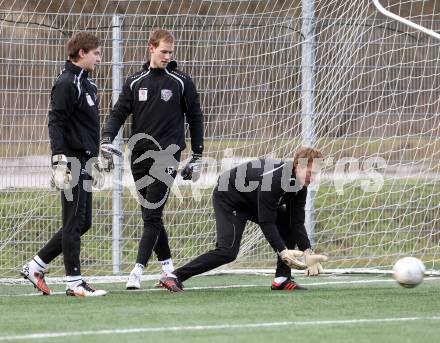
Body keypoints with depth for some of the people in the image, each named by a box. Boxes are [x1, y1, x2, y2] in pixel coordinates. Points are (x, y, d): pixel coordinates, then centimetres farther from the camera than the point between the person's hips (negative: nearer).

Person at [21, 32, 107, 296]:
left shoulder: (87, 84, 18)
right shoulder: (66, 84, -11)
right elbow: (56, 123, -17)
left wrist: (95, 163, 26)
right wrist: (60, 162, -24)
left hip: (84, 163, 10)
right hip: (72, 162, -10)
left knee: (82, 223, 11)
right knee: (75, 224, -5)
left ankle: (36, 266, 17)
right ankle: (74, 282, 0)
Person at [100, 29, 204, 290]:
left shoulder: (182, 82, 3)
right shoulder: (135, 82, 10)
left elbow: (195, 119, 7)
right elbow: (119, 113, 7)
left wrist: (197, 158, 5)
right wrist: (107, 141, -12)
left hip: (167, 156, -4)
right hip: (139, 156, 4)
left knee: (152, 216, -11)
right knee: (151, 217, 7)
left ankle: (138, 270, -15)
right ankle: (167, 266, 18)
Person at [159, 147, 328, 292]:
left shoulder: (299, 184, -10)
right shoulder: (272, 178, -36)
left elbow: (297, 222, -10)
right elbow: (266, 222, -34)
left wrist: (308, 252, -22)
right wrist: (283, 251, -39)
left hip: (253, 201, 9)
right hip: (229, 197, -9)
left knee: (289, 223, -4)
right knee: (228, 251, -24)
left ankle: (282, 279, 0)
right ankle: (174, 277, -24)